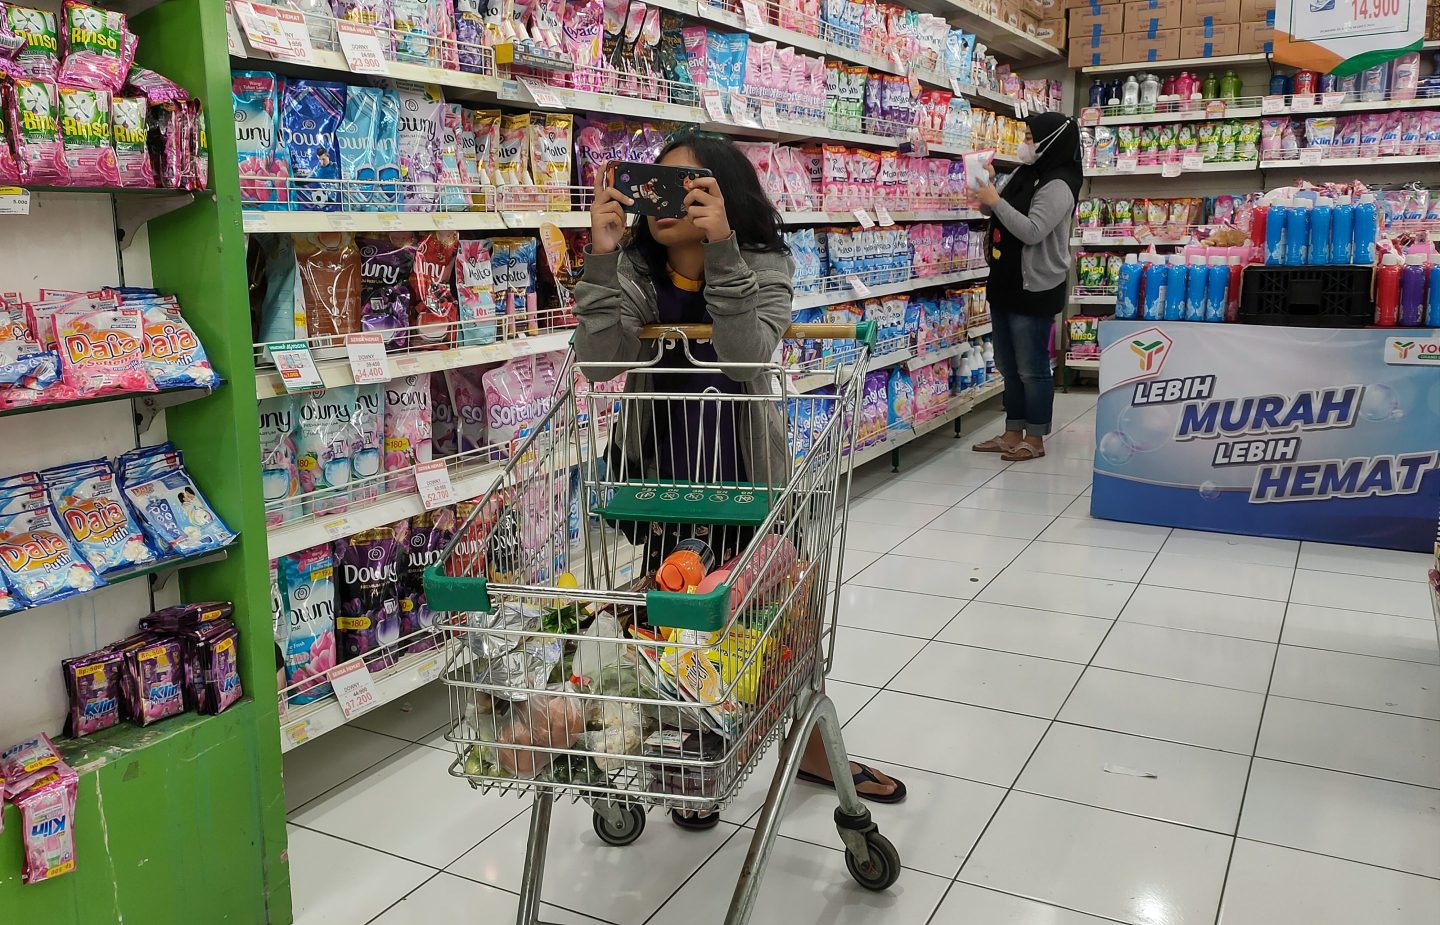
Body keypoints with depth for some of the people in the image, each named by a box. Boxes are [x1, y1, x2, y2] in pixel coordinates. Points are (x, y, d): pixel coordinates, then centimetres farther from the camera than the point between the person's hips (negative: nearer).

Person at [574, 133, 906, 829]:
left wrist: (721, 250, -35)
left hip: (748, 474, 0)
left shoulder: (762, 266, -9)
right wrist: (602, 256, -28)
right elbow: (598, 360, -21)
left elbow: (749, 357, -27)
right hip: (661, 478, 1)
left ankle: (813, 748, 35)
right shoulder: (634, 270, -6)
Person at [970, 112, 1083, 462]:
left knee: (1032, 367, -1)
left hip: (1034, 288, -9)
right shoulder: (1023, 174, 11)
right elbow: (1000, 215, 18)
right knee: (1009, 366, 13)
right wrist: (988, 187, 1)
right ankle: (1013, 433, 23)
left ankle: (1035, 439, 10)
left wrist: (996, 201, -19)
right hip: (1006, 282, 9)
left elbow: (1032, 231, -24)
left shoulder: (1057, 185, -14)